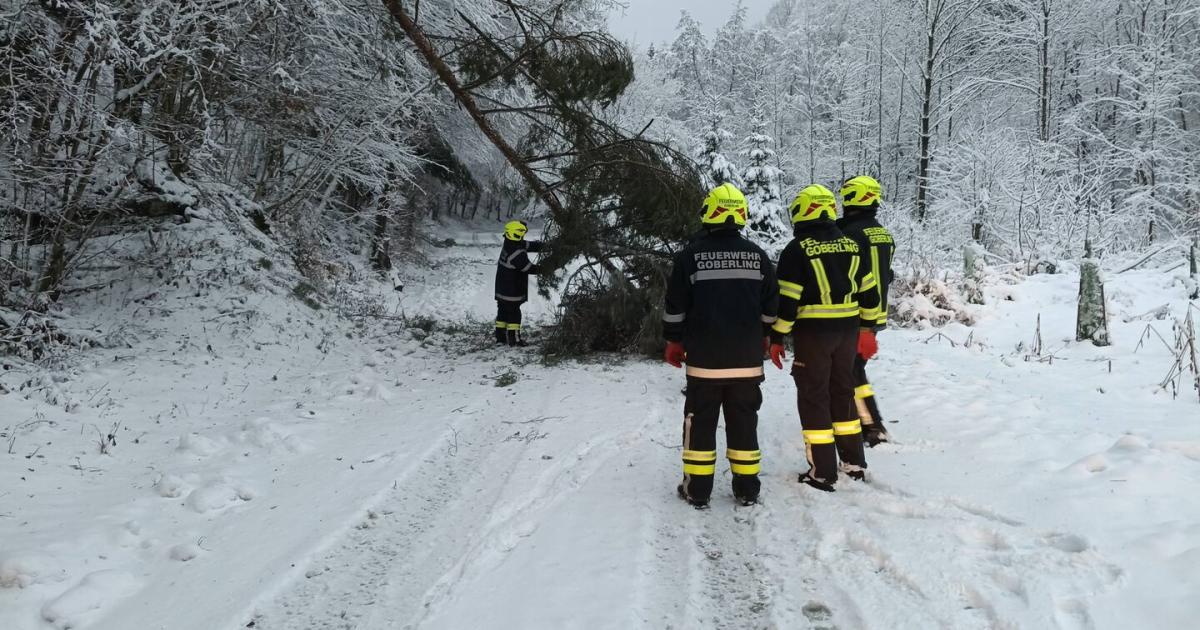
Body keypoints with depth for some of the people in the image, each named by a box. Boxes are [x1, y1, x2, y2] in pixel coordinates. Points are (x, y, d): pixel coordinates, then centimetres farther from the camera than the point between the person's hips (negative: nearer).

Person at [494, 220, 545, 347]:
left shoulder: (509, 245, 3)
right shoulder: (517, 254, -27)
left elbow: (529, 245, 5)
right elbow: (529, 268, -20)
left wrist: (543, 245, -6)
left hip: (502, 289, 10)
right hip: (513, 292, -10)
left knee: (503, 311, 15)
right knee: (514, 313, -2)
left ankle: (500, 336, 23)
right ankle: (514, 338, 3)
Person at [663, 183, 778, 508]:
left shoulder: (692, 254, -6)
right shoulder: (757, 255, 2)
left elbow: (675, 305, -3)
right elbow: (771, 306, 9)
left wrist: (674, 341, 9)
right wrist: (762, 338, 23)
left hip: (704, 358, -2)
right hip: (747, 358, 3)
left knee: (700, 421, 7)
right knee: (744, 421, 11)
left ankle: (697, 489, 10)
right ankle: (747, 488, 16)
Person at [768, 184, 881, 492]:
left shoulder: (798, 249, -11)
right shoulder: (851, 246, 6)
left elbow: (787, 300, -13)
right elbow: (869, 291, 11)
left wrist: (777, 338, -6)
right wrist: (867, 327, 21)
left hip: (812, 332, -5)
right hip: (847, 331, 6)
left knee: (814, 398, 3)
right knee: (843, 392, 17)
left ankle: (823, 472, 4)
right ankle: (854, 463, 24)